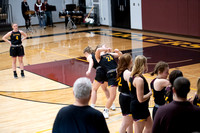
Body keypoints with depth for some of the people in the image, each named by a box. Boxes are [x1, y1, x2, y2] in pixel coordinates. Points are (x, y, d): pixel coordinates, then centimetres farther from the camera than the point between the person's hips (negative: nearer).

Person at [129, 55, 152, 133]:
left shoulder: (133, 76, 5)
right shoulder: (139, 79, -26)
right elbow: (141, 99, -27)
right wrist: (150, 93, -13)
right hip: (139, 109, -10)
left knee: (150, 125, 25)